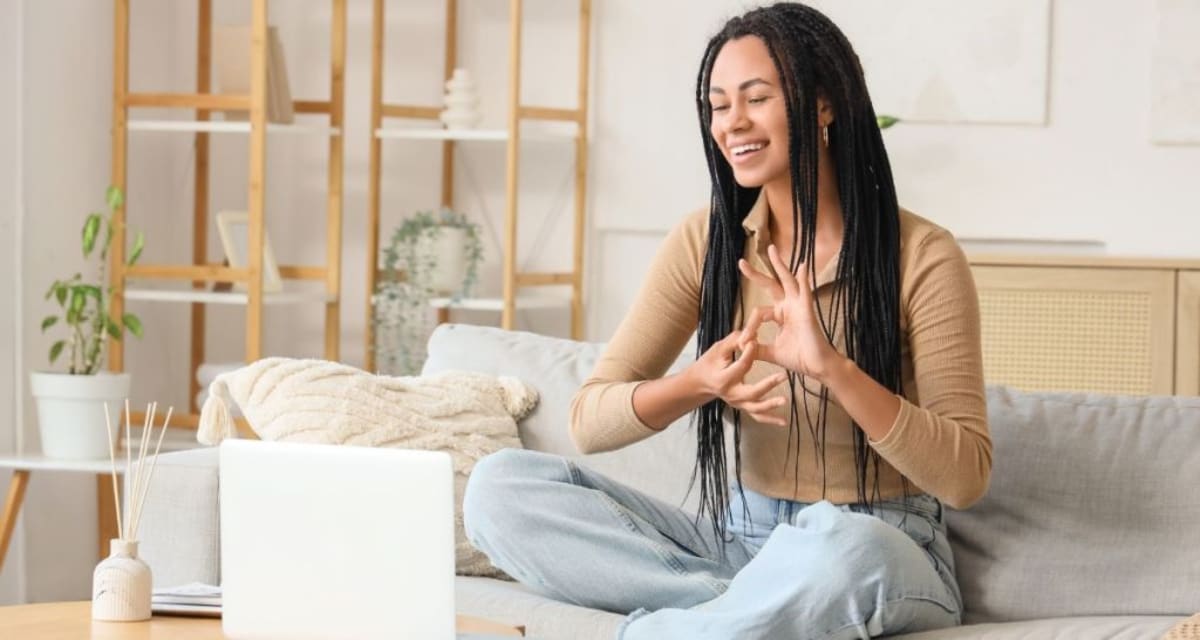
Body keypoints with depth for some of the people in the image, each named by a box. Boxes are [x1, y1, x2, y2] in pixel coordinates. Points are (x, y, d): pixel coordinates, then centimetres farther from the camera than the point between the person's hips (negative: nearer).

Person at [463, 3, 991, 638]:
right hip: (736, 539, 5)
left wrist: (832, 368, -28)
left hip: (884, 552, -5)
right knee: (502, 485, -14)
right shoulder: (704, 242, 2)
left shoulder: (921, 255, -10)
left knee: (838, 547, -42)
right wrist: (697, 384, -22)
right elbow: (589, 420, -1)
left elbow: (965, 475, -15)